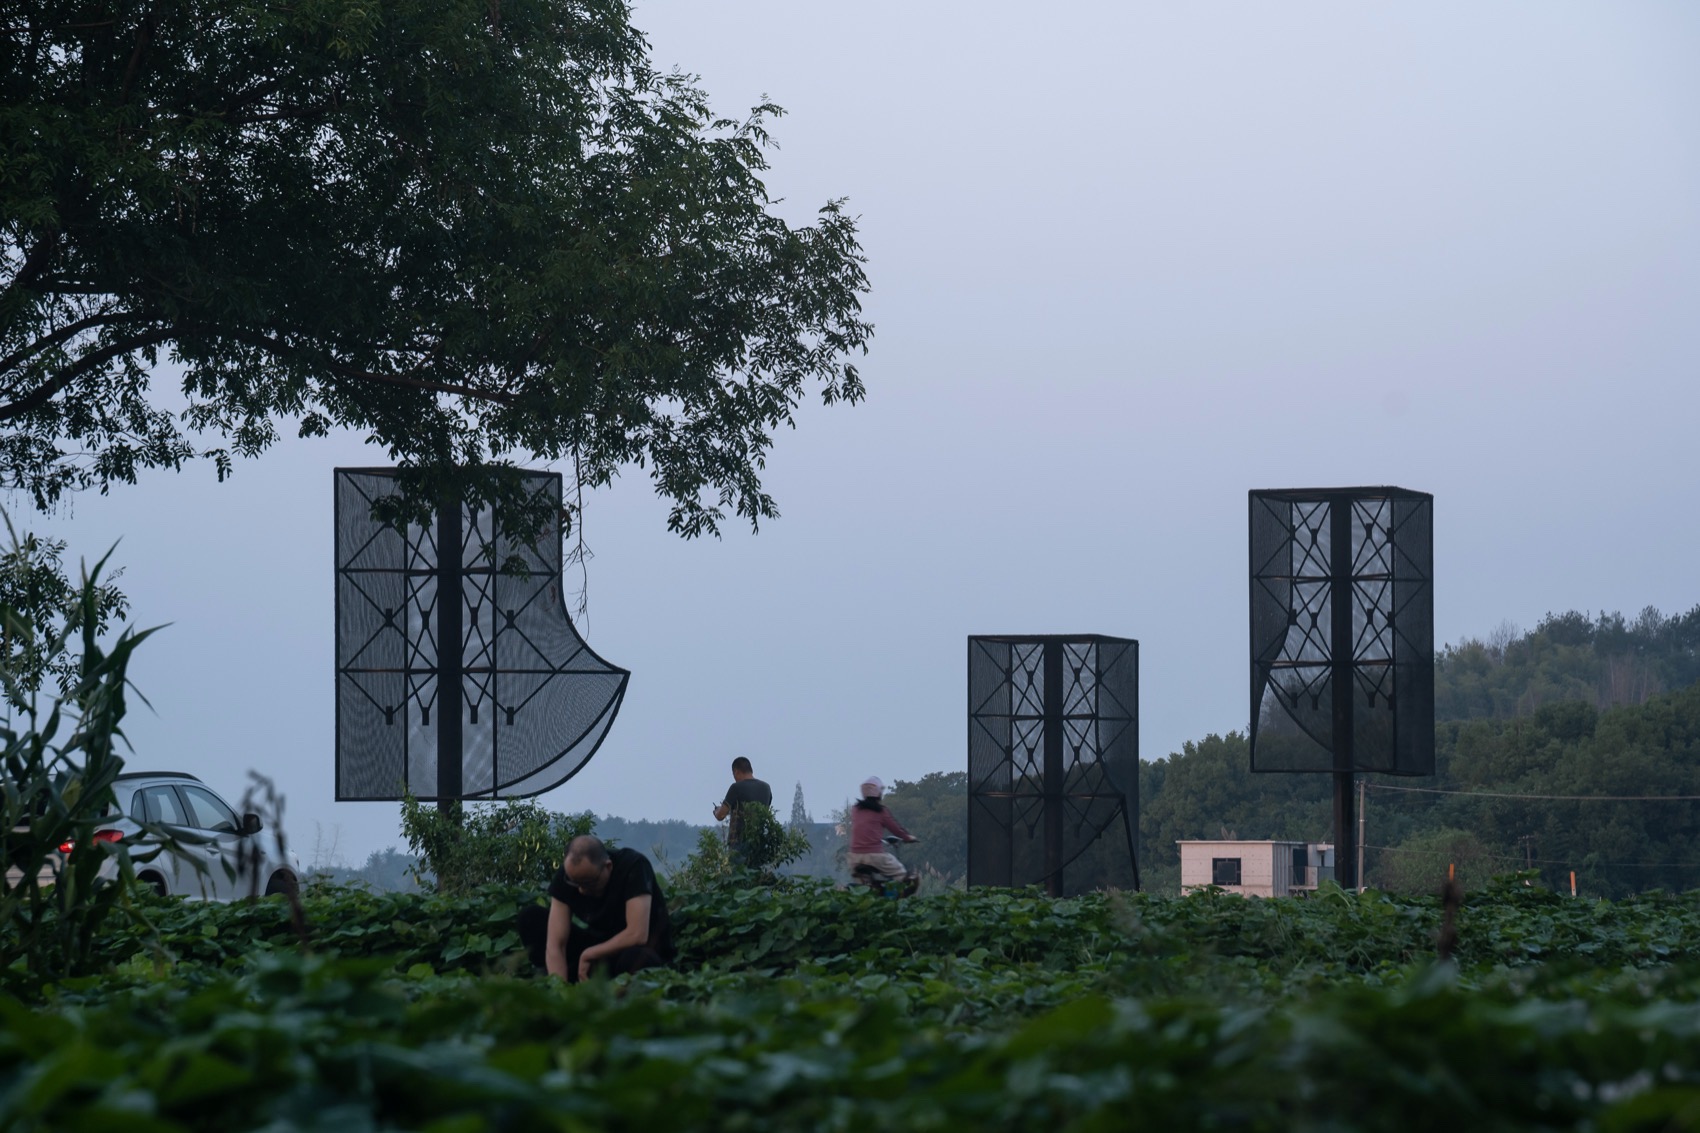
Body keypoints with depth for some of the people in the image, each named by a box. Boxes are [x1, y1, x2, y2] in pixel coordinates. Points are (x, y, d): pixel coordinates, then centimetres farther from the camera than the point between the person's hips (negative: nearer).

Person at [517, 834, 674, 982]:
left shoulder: (634, 867, -27)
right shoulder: (566, 875, -16)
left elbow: (637, 935, -34)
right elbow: (555, 945, -20)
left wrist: (589, 954, -23)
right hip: (603, 948, 5)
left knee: (635, 957, -43)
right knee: (531, 917, -13)